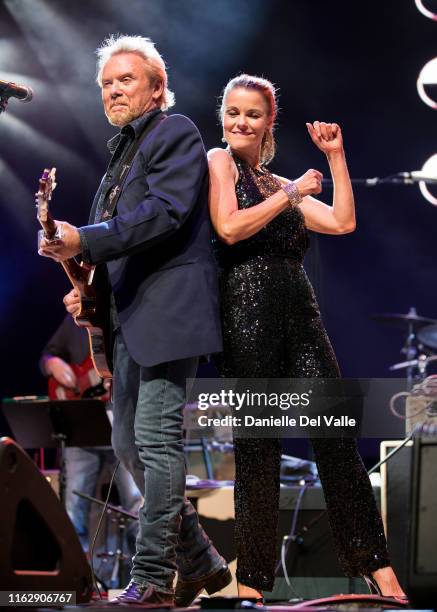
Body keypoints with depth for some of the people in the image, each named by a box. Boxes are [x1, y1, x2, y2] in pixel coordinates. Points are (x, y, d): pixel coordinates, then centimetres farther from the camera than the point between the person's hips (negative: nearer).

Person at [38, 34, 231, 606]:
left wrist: (85, 241, -24)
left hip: (170, 308, -10)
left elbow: (164, 213, -17)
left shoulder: (175, 133, -3)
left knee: (156, 439, -12)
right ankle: (197, 561, 18)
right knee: (128, 442, 9)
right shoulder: (120, 153, 24)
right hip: (132, 318, 10)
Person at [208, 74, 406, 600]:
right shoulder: (218, 161, 5)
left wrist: (335, 156, 14)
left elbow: (342, 222, 13)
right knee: (257, 449, -4)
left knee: (336, 438, -3)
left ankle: (376, 565, -3)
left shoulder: (279, 185, 22)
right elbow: (229, 227, -11)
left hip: (300, 315, 5)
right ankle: (252, 582, 3)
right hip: (248, 314, -5)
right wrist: (292, 193, -4)